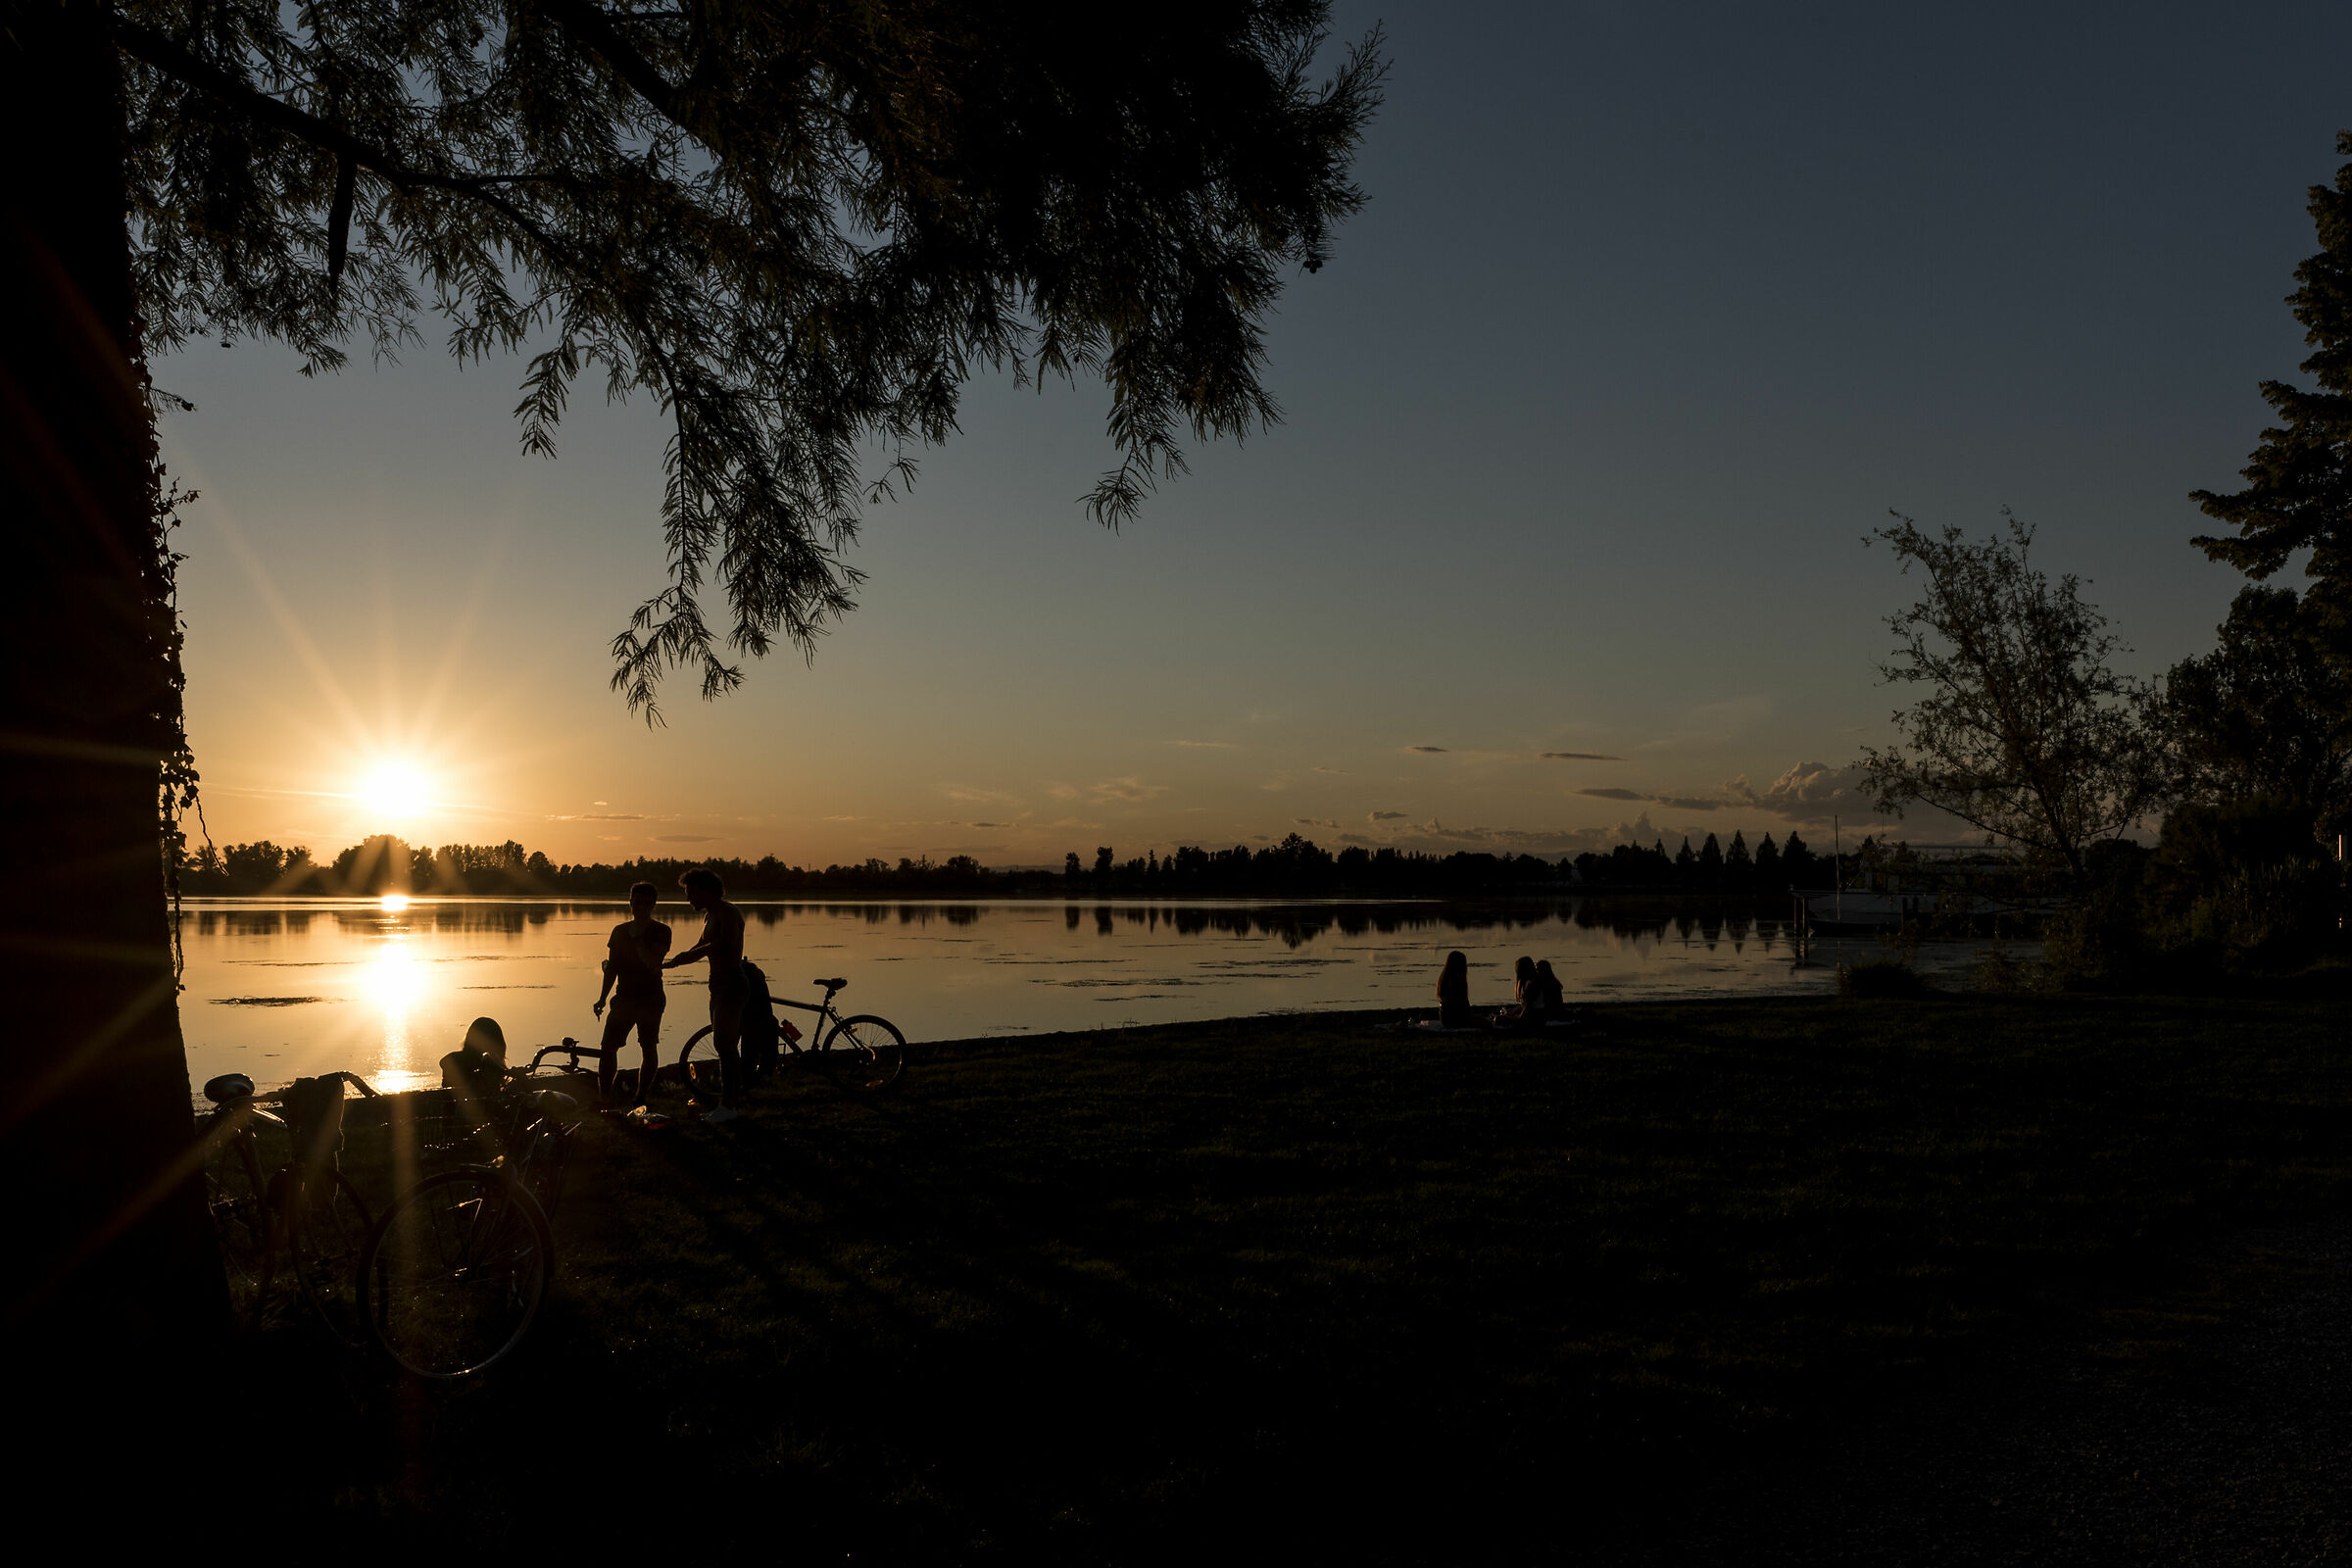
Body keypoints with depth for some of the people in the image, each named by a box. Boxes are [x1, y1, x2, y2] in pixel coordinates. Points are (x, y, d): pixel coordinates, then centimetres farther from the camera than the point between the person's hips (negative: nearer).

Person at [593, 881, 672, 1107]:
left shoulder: (661, 932, -2)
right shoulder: (619, 931, 9)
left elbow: (652, 963, -17)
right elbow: (612, 966, 13)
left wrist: (637, 937, -16)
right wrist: (602, 997, 8)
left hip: (650, 999, -3)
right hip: (624, 997, 3)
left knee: (648, 1048, 2)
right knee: (608, 1047, -2)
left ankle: (641, 1094, 11)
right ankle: (604, 1096, 4)